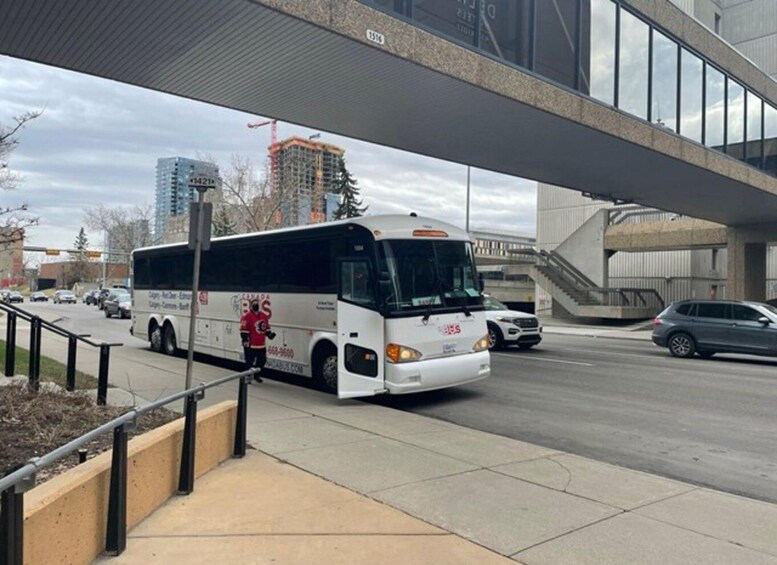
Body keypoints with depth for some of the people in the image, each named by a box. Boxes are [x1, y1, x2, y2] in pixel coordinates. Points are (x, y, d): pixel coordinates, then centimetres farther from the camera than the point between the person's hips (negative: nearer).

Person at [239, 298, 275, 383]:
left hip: (261, 344, 7)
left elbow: (266, 327, 21)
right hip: (250, 345, -7)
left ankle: (256, 375, 31)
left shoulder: (263, 316, 10)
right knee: (250, 361, -3)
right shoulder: (247, 316, -12)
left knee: (262, 360, 13)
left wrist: (269, 333, 4)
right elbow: (243, 329, -15)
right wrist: (245, 339, -20)